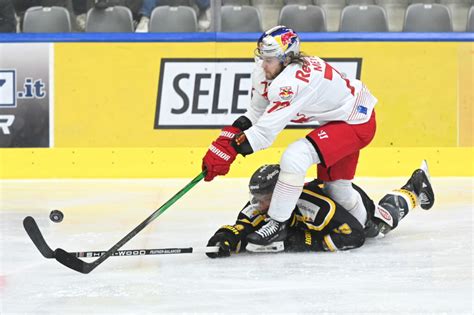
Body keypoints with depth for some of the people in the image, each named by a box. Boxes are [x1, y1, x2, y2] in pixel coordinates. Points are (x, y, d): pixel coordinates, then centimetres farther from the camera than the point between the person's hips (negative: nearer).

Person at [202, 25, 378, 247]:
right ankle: (365, 225, 48)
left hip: (357, 122, -10)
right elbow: (256, 113, 3)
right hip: (335, 119, 10)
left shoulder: (291, 81, -34)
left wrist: (228, 150, -33)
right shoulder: (264, 71, -7)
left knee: (295, 156, -26)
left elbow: (265, 131, -35)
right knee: (336, 186, 21)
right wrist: (228, 136, -10)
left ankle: (278, 224, -17)